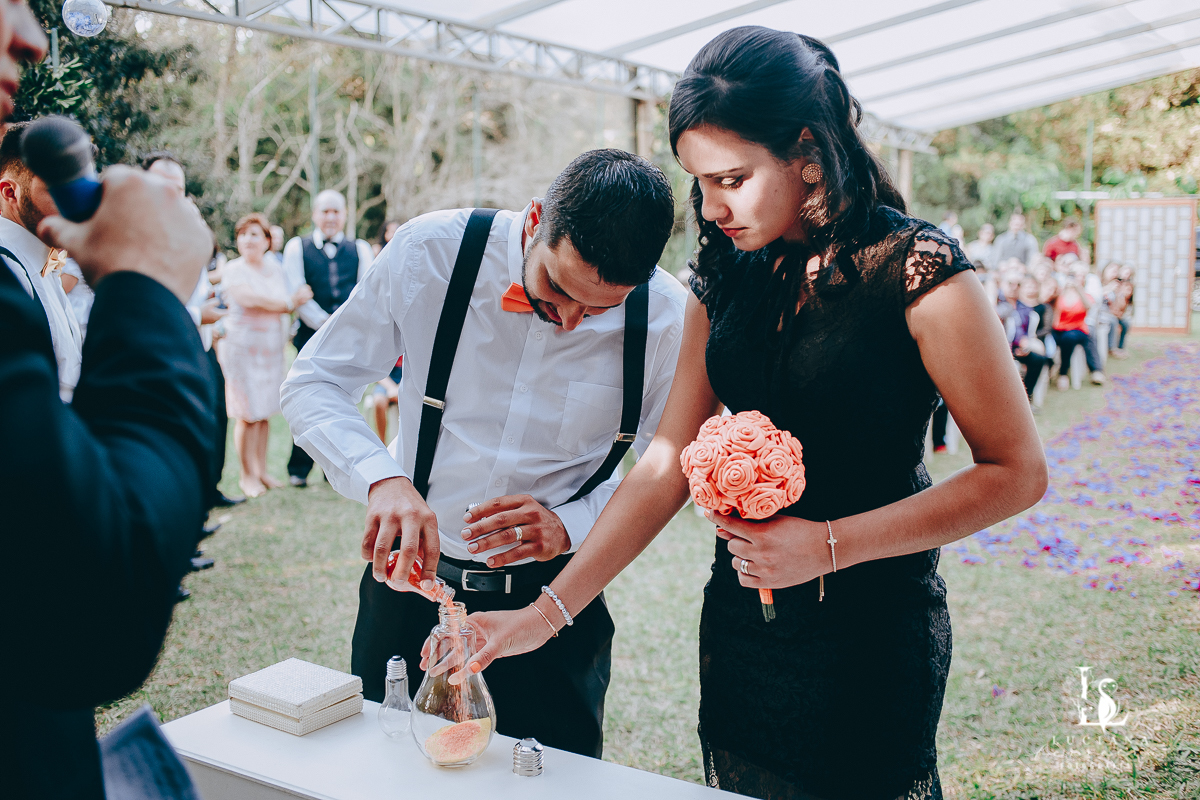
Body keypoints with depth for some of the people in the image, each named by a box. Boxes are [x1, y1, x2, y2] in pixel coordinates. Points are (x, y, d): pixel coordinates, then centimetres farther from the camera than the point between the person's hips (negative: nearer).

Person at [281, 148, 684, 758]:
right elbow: (315, 383, -10)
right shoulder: (432, 250, -16)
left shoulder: (668, 319, -16)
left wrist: (571, 523, -20)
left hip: (551, 599, 0)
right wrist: (381, 477, -28)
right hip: (410, 578, 1)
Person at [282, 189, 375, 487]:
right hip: (312, 336, -1)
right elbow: (297, 293, 0)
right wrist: (327, 324, -9)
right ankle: (298, 470, 10)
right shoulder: (297, 247, 9)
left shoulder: (360, 249, 14)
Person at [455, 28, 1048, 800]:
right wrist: (547, 612, -6)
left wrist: (828, 546, -20)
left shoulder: (915, 269, -15)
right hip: (740, 622, 5)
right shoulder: (728, 274, 1)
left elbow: (1017, 471, -12)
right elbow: (669, 462, 0)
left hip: (867, 628, -5)